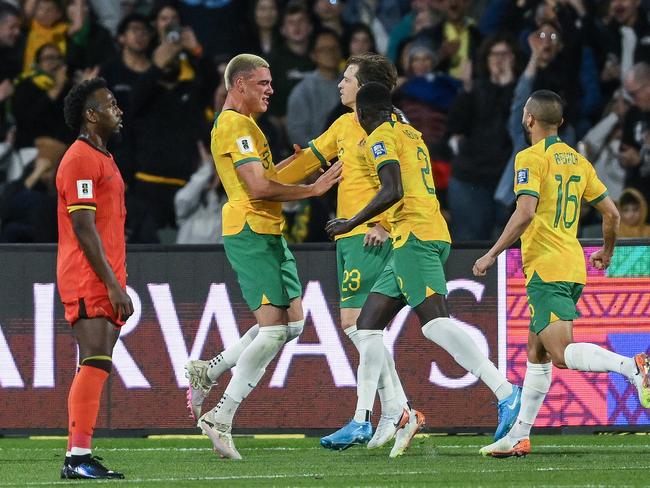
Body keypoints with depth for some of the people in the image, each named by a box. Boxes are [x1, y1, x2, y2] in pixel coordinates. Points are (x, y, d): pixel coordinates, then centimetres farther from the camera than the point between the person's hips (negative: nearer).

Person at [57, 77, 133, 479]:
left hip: (105, 283, 10)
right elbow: (84, 230, -17)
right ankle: (78, 456, -20)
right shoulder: (81, 159, -10)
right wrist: (113, 284, -19)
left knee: (98, 365, 7)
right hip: (88, 280, -10)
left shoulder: (103, 159, 21)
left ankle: (80, 457, 7)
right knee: (96, 362, -16)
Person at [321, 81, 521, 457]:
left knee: (436, 323, -20)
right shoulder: (411, 134, 23)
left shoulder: (381, 137, -4)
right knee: (368, 324, 12)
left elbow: (394, 191, -16)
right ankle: (361, 423, 12)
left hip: (415, 236, -10)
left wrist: (351, 224, -9)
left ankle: (506, 393, -29)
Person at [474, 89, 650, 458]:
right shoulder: (578, 160, 14)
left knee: (562, 353, -17)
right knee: (537, 354, 14)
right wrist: (607, 253, 32)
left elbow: (525, 213, -21)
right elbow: (612, 213, 15)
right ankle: (519, 437, 16)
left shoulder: (531, 158, -8)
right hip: (573, 266, 9)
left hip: (546, 268, -9)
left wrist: (492, 255, -14)